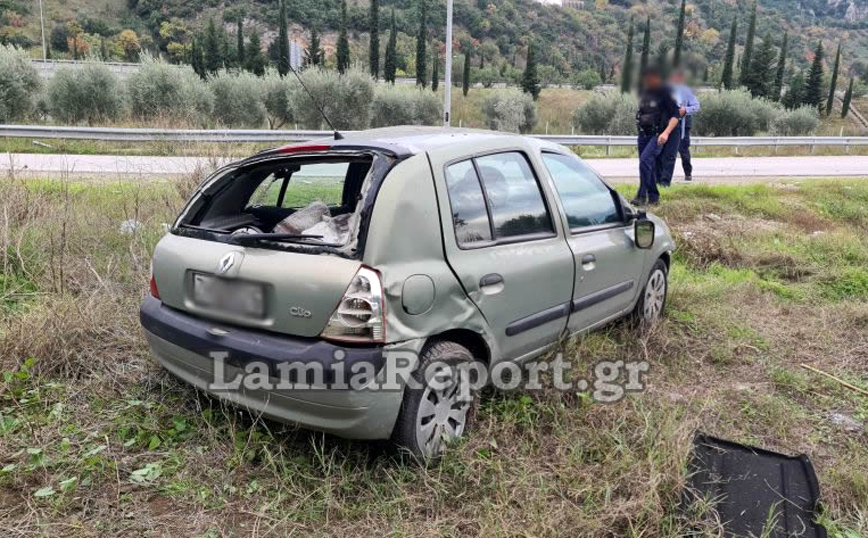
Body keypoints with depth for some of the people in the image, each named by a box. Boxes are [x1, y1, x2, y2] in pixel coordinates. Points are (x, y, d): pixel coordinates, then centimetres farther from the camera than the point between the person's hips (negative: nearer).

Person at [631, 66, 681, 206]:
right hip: (643, 134, 7)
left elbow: (675, 116, -12)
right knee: (649, 166, 10)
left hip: (657, 135, -7)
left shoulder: (664, 94, -8)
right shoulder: (644, 92, 11)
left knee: (645, 160, -23)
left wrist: (666, 132, -23)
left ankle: (642, 196, -21)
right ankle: (653, 197, 19)